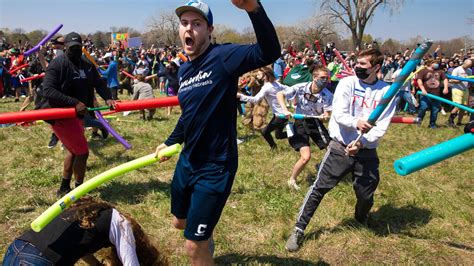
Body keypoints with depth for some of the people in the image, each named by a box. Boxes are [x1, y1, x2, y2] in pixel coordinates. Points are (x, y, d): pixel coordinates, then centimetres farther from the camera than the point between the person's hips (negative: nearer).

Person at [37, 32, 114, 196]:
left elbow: (99, 83, 5)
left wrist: (107, 98, -16)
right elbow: (48, 91, -24)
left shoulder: (87, 66, 9)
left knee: (73, 151, 19)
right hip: (61, 115, -9)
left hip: (77, 115, 9)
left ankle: (64, 188, 36)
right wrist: (74, 102, -31)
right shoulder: (57, 64, -15)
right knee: (82, 152, -8)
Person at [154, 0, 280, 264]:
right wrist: (170, 142, 25)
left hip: (215, 167, -8)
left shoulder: (222, 56, -17)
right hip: (187, 161, 8)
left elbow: (269, 52, -35)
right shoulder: (184, 70, 6)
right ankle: (206, 239, 59)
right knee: (180, 222, 28)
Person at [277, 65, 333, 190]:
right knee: (306, 156, -15)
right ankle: (292, 180, 10)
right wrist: (285, 110, -25)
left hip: (316, 122, 4)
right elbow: (280, 94, -11)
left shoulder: (328, 95, -11)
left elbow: (327, 114, -12)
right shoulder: (301, 88, -17)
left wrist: (325, 116, -36)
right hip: (301, 122, -3)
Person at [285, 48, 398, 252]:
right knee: (320, 187, -5)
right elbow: (339, 114, -13)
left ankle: (362, 222, 45)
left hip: (367, 151, 2)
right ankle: (299, 230, 5)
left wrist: (361, 143, -20)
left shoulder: (386, 91, -2)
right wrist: (356, 123, -32)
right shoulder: (347, 83, -4)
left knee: (366, 194, 11)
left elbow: (381, 127, -7)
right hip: (341, 146, -1)